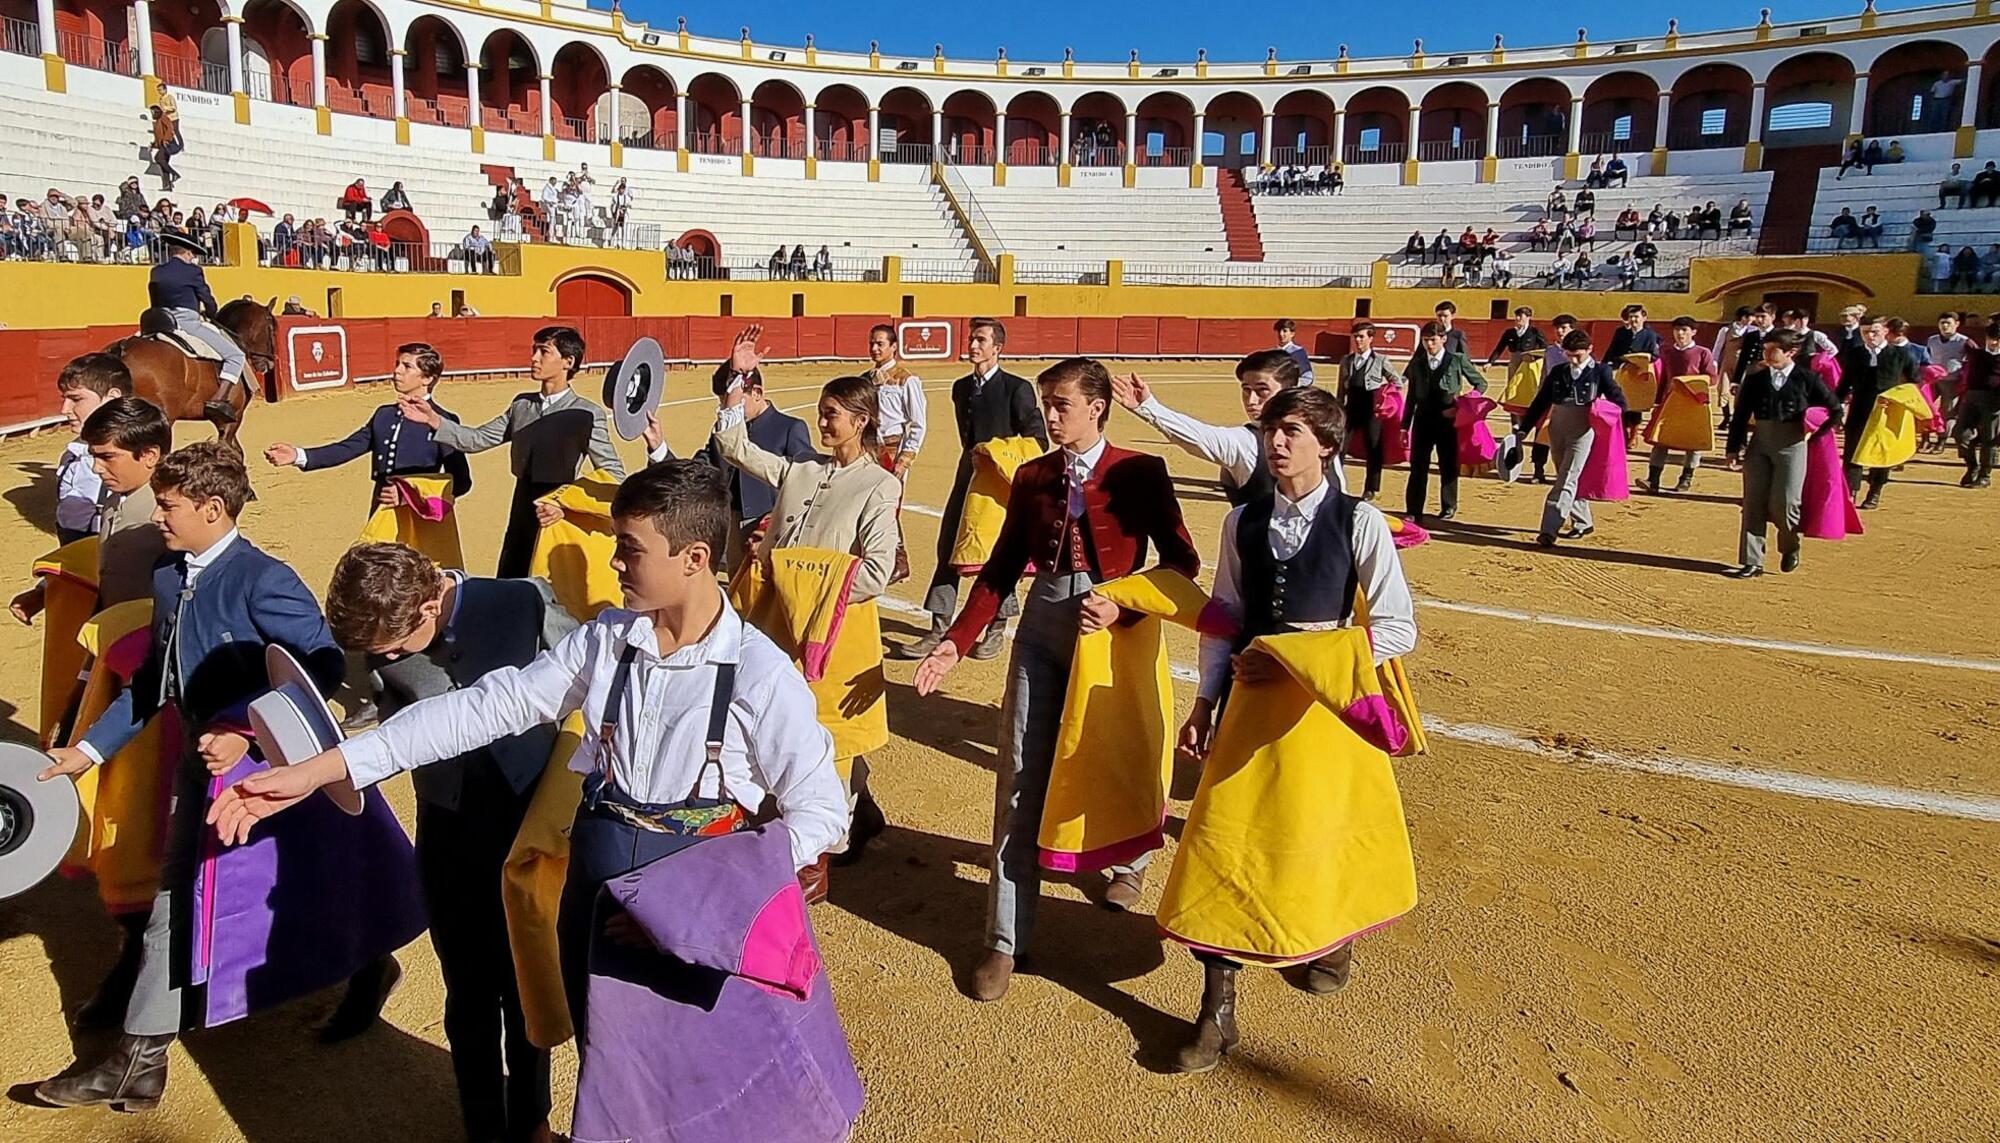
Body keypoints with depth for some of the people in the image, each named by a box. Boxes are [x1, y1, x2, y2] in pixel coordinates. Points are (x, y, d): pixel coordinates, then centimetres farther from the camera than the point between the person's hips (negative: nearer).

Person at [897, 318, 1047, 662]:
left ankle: (997, 629, 22)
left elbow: (1038, 440, -8)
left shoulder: (1017, 388, -10)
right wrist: (975, 459, 15)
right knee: (948, 550, 2)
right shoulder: (961, 387, 9)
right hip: (968, 477, 6)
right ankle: (938, 632, 8)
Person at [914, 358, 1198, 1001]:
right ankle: (1006, 940, 10)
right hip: (1042, 632, 3)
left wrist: (1123, 605, -21)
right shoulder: (1031, 477, 4)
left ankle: (1129, 859, 53)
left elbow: (1182, 563, -6)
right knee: (1021, 782, 1)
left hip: (1116, 629, -2)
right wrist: (956, 642, -4)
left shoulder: (1141, 473, -6)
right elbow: (1002, 568, 4)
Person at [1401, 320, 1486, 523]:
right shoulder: (1417, 363, 7)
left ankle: (1448, 507, 26)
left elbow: (1481, 383, 8)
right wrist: (1405, 424, 7)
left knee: (1448, 466, 9)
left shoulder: (1457, 360, 0)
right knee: (1418, 467, -3)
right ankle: (1414, 511, 0)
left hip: (1448, 421, -2)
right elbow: (1411, 396, 10)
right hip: (1423, 420, 2)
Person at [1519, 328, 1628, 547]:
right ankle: (1583, 523, 29)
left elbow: (1618, 401, 3)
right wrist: (1523, 429, 8)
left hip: (1582, 433, -5)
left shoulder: (1600, 371, 0)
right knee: (1568, 480, 13)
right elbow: (1540, 403, 12)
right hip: (1557, 431, 5)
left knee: (1567, 481, -12)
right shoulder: (1557, 372, 10)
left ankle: (1549, 530, -19)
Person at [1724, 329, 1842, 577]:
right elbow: (1740, 416, 9)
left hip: (1792, 446, -3)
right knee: (1753, 504, -1)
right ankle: (1752, 562, 4)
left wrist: (1812, 434, 2)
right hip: (1759, 445, 3)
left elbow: (1835, 411, 7)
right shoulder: (1756, 380, 6)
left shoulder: (1807, 379, -1)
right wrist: (1733, 449, 5)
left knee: (1783, 503, -7)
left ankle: (1790, 546, 24)